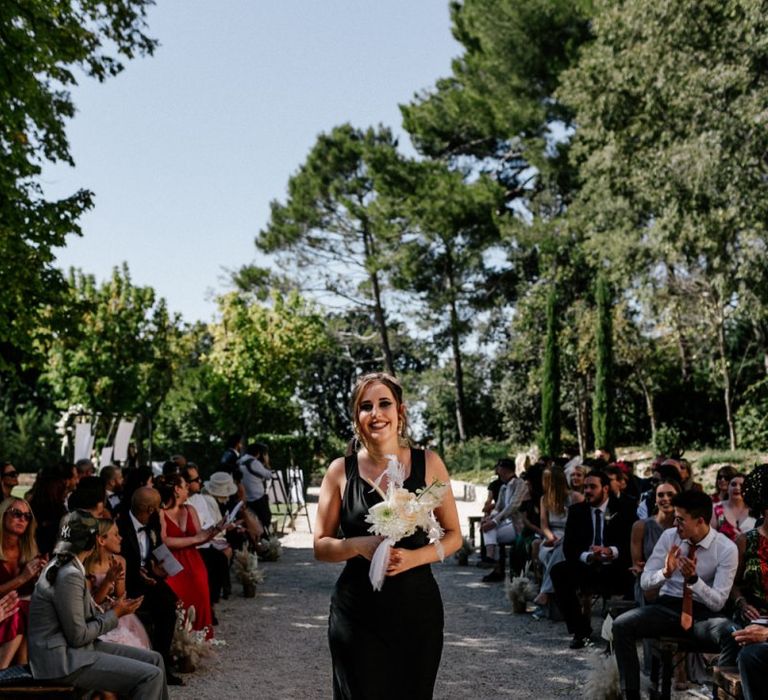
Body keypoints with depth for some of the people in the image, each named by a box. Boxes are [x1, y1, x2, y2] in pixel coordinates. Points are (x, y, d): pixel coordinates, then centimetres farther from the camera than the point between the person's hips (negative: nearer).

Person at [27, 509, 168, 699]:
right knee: (151, 675, -16)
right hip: (63, 661, -10)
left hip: (70, 648, 10)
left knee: (154, 660, 7)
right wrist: (115, 614, -8)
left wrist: (114, 609, 1)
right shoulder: (69, 576, -21)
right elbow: (78, 636, -19)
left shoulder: (64, 567, 10)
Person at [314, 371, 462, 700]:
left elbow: (453, 536, 4)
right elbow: (321, 546, 3)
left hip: (418, 609, 1)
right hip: (357, 612, -1)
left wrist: (413, 557, -14)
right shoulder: (340, 470, -1)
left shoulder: (428, 464, 0)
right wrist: (359, 545, -17)